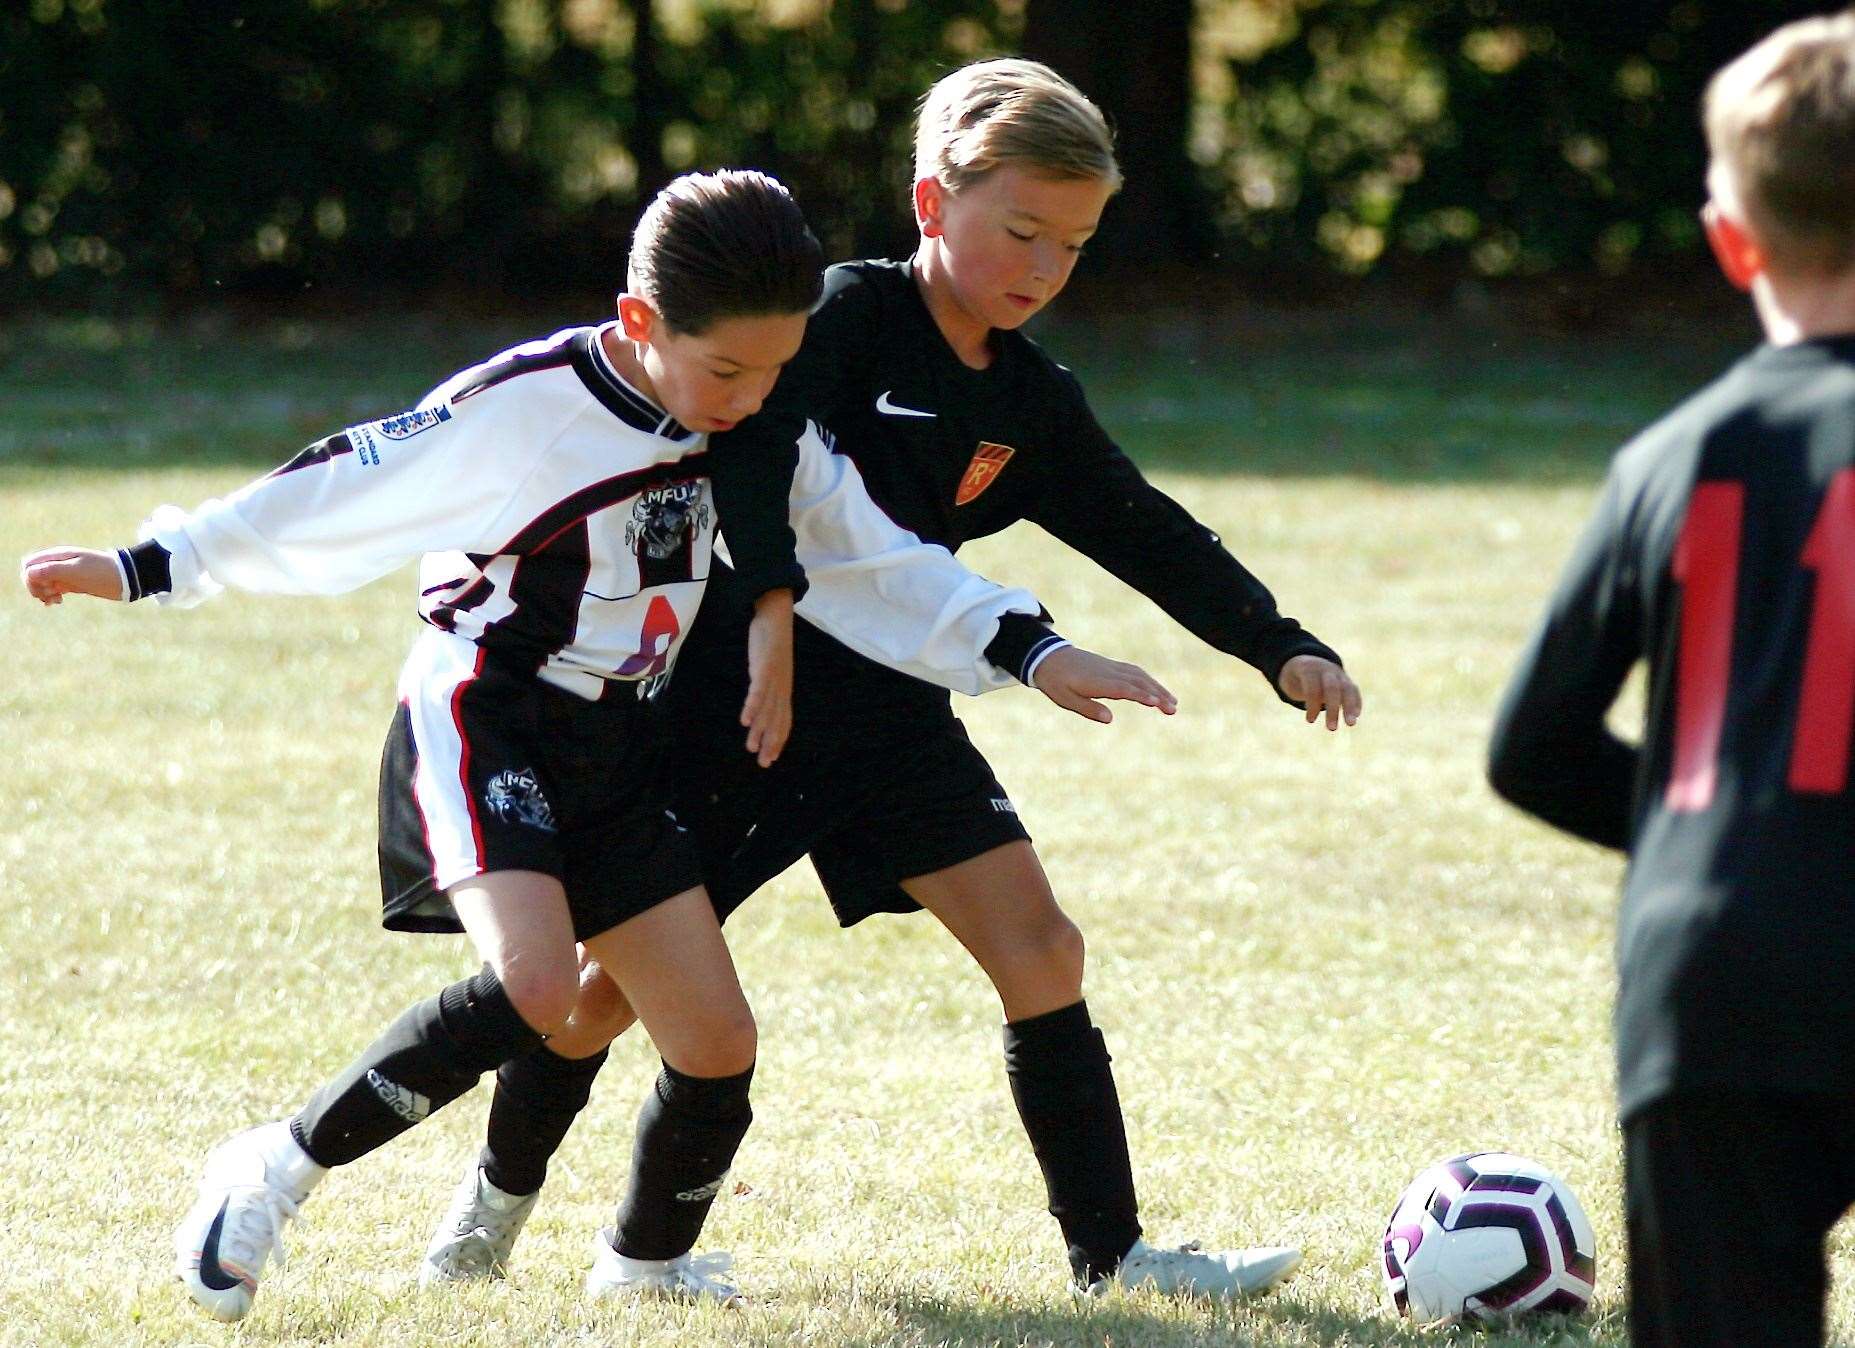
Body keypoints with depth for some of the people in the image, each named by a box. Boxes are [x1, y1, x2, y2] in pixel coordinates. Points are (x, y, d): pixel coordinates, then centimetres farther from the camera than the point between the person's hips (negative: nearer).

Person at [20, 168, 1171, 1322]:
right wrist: (145, 569, -10)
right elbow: (337, 495, -12)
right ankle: (279, 1170, -13)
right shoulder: (524, 407, -18)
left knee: (718, 1043, -1)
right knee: (534, 987, -29)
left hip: (613, 749, 6)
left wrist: (1034, 652, 1)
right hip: (482, 718, -6)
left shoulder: (763, 438, 1)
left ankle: (646, 1261, 27)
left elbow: (881, 567, 9)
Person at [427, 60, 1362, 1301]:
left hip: (888, 715, 6)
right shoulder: (849, 317, -13)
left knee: (1039, 949, -7)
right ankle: (501, 1192, 27)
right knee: (627, 976, 1)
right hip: (736, 700, -6)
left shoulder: (1031, 402, 6)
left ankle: (1112, 1251, -2)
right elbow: (752, 455, -24)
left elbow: (1146, 534, 12)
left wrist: (1283, 648, 4)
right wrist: (767, 610, -37)